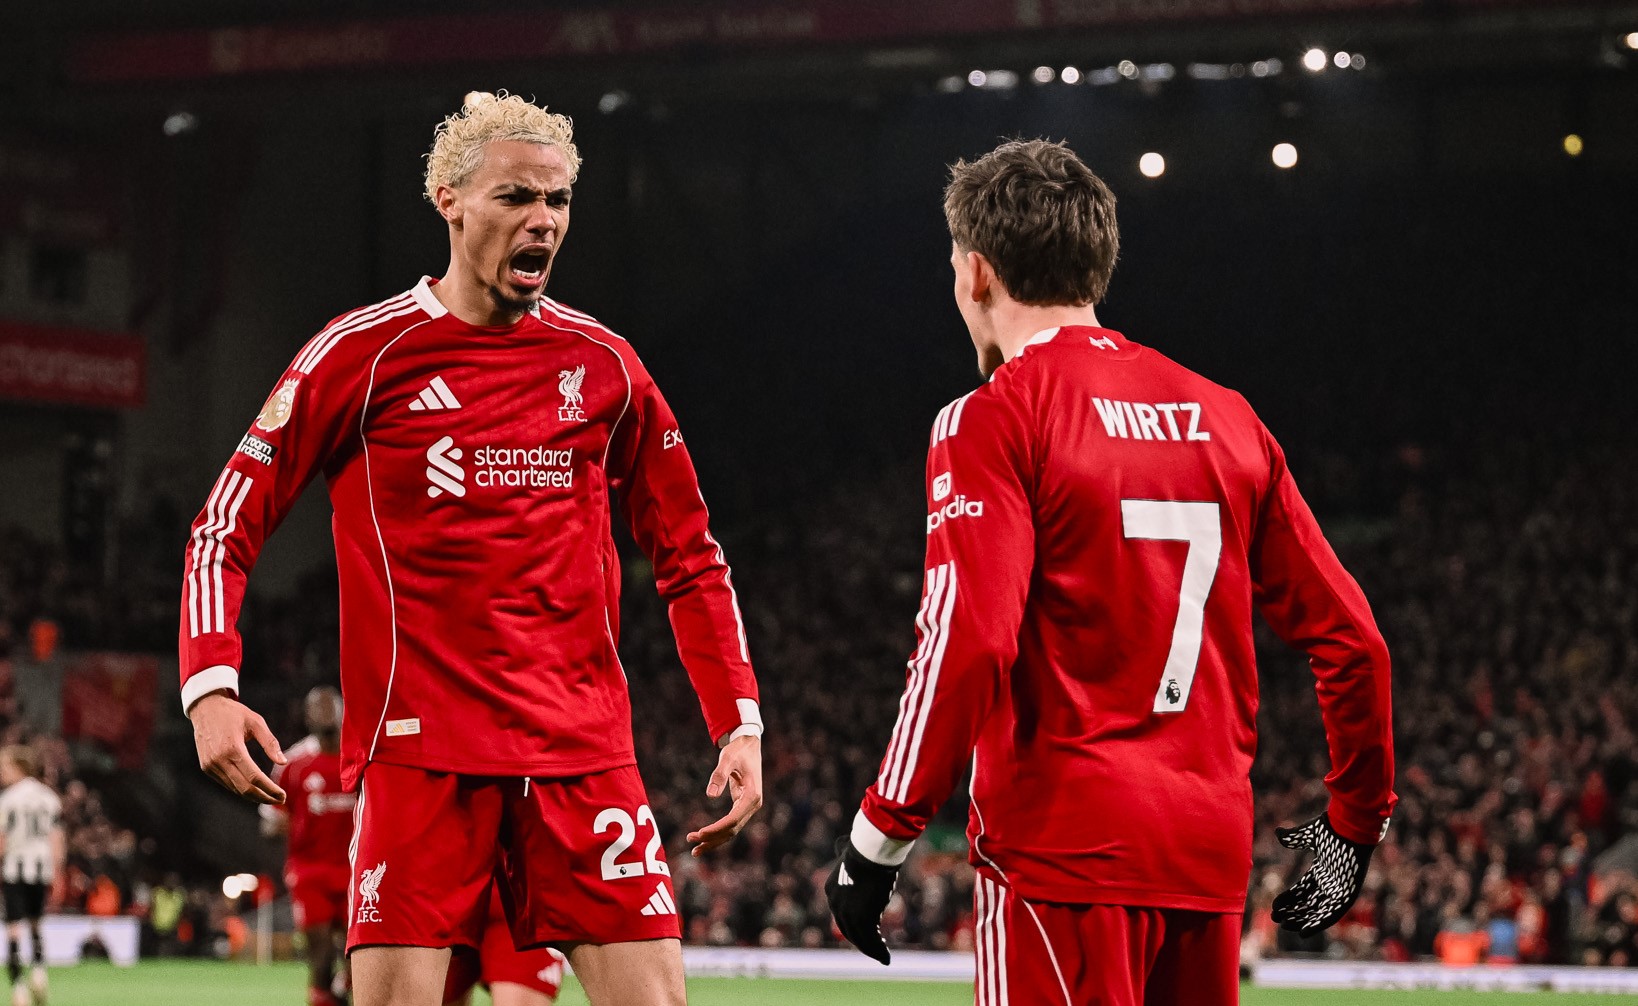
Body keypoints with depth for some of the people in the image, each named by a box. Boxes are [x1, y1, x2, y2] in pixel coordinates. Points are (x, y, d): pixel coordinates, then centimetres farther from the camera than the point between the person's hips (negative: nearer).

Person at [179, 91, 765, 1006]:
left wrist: (741, 725, 7)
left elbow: (690, 558, 17)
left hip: (585, 750, 3)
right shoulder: (365, 354, 0)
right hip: (420, 750, -3)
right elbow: (227, 527, 1)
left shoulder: (604, 365, 9)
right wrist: (210, 686, -14)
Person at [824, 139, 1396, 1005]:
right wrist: (1357, 822, 22)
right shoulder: (1225, 418, 12)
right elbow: (1346, 634, 12)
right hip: (1210, 854, 6)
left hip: (1065, 846, -6)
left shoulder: (992, 422, -6)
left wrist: (878, 839, -11)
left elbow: (965, 643, -17)